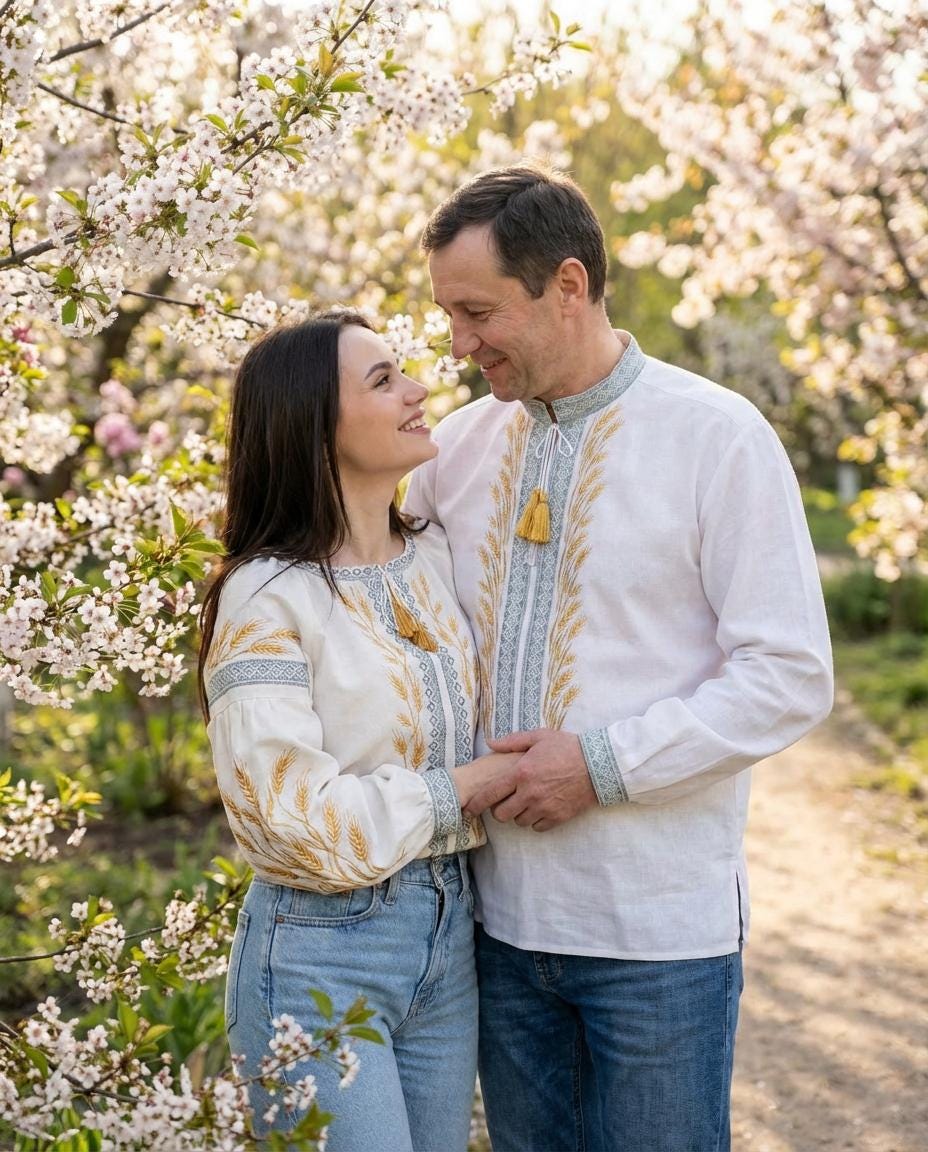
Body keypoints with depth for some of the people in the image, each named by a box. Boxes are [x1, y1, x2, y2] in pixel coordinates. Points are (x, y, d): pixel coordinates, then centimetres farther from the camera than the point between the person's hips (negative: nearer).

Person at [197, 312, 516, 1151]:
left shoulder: (437, 558, 5)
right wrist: (460, 789, -12)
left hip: (448, 931, 7)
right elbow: (300, 820, -20)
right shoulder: (268, 599, -15)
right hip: (321, 958, -6)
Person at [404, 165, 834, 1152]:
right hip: (502, 912, 5)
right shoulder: (457, 445, 6)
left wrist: (604, 763, -18)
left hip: (657, 924, -4)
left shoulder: (716, 437, -8)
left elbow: (791, 677, -11)